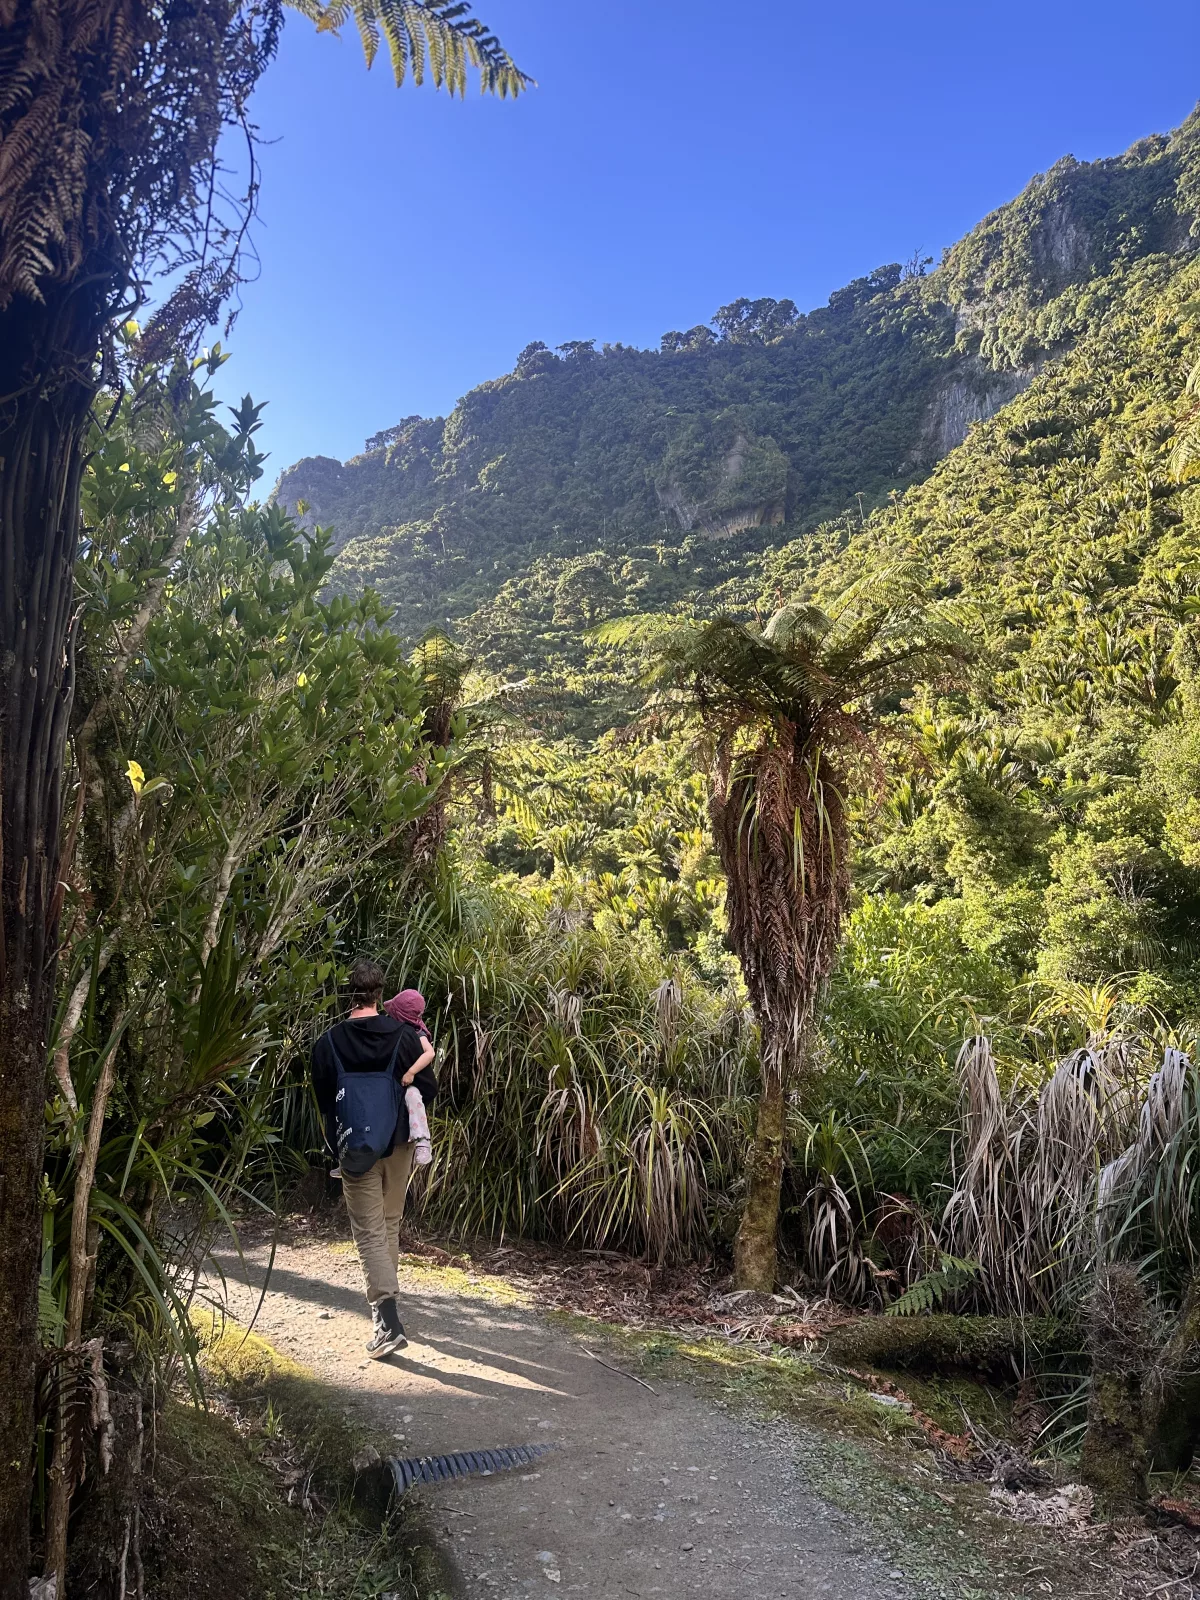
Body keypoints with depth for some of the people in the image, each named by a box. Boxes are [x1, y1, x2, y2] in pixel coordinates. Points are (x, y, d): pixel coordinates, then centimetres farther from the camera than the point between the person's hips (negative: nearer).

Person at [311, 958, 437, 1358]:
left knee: (369, 1231, 0)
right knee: (390, 1223, 21)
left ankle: (388, 1320, -10)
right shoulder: (406, 1036, -9)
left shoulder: (328, 1044, -11)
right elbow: (428, 1088, -2)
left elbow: (323, 1099, 0)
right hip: (399, 1145, 2)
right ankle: (384, 1293, 37)